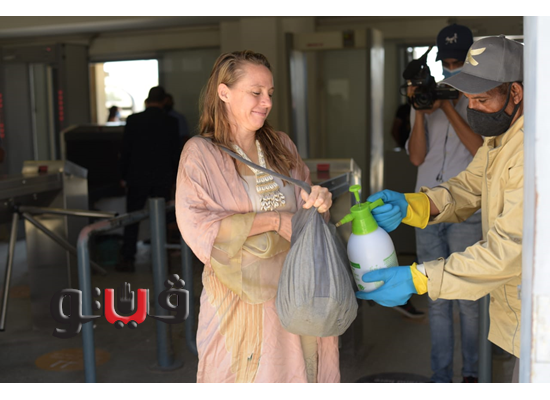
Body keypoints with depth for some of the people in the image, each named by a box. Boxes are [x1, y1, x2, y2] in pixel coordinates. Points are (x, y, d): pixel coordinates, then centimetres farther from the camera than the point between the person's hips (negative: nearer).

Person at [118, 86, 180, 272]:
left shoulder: (133, 120, -4)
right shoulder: (171, 123, -2)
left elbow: (125, 150, -2)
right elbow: (175, 153, 2)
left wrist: (124, 176, 7)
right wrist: (174, 178, 12)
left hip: (137, 177, -1)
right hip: (163, 178, 1)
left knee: (132, 219, 7)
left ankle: (128, 259, 6)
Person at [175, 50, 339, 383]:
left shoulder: (282, 146, 9)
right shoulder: (201, 153, -7)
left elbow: (302, 204, 13)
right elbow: (196, 225, -18)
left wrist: (319, 201, -12)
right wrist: (273, 221, -18)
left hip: (292, 288, 5)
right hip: (240, 294, -4)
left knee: (294, 370, 12)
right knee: (244, 379, 4)